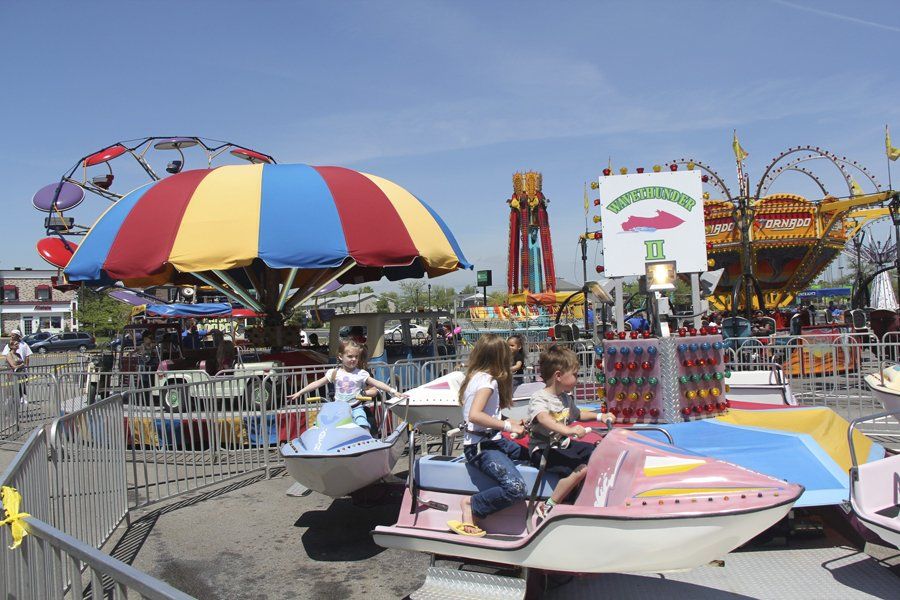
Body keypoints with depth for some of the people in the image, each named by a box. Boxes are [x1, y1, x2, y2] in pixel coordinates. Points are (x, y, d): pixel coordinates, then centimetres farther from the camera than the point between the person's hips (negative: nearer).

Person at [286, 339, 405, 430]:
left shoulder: (361, 374, 0)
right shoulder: (335, 373, 4)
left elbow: (377, 383, -3)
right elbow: (317, 383, 6)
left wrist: (393, 391, -13)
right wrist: (299, 393, 3)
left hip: (356, 408, -1)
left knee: (364, 428, -25)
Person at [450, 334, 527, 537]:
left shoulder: (476, 376, 12)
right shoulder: (488, 380, -15)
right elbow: (474, 415, -28)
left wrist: (507, 423, 17)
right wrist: (508, 426, -21)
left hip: (492, 440, 10)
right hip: (480, 446, -10)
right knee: (516, 488, -27)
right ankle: (472, 505, -6)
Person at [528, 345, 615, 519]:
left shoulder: (566, 398, 12)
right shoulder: (539, 398, -17)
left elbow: (576, 414, 34)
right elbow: (544, 418, -40)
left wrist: (599, 416, 26)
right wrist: (567, 430, -56)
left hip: (563, 444, 9)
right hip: (543, 449, -9)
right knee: (581, 468, -26)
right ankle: (548, 508, -17)